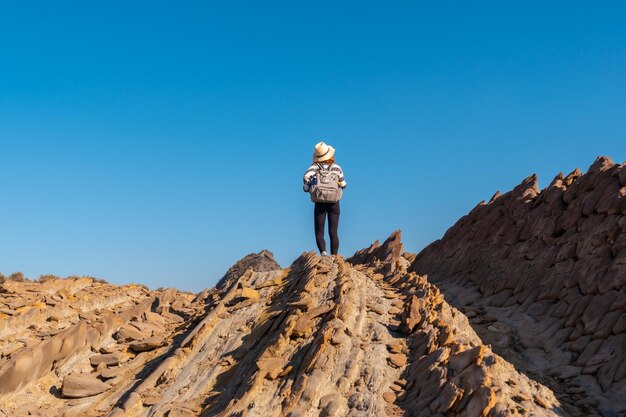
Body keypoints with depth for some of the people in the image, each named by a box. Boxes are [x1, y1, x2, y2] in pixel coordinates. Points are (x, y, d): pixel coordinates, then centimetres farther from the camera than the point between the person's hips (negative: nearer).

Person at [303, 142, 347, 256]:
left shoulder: (315, 166, -1)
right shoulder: (337, 167, 4)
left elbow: (306, 177, -20)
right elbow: (343, 185, 6)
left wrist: (307, 187, -2)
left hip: (320, 203, -1)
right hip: (334, 203, 1)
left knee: (319, 233, 5)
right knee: (333, 232, 8)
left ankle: (323, 252, -18)